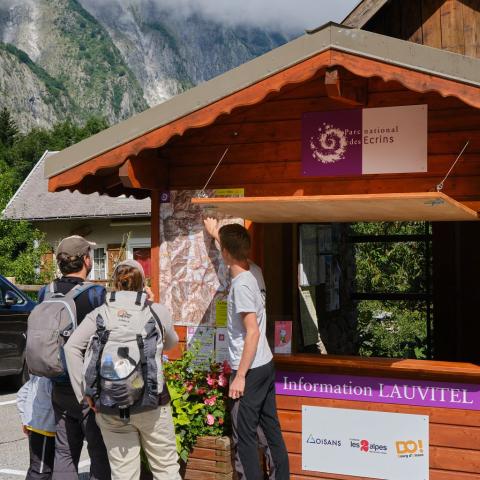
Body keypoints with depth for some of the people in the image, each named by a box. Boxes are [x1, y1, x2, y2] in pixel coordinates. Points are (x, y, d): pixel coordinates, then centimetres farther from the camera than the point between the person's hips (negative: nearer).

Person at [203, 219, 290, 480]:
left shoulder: (241, 285, -20)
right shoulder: (255, 272, 4)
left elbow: (253, 333, -23)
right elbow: (238, 254, 29)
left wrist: (240, 376, -19)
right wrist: (216, 233, 44)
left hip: (250, 370, -9)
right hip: (266, 365, 9)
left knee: (244, 436, -1)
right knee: (271, 429, 14)